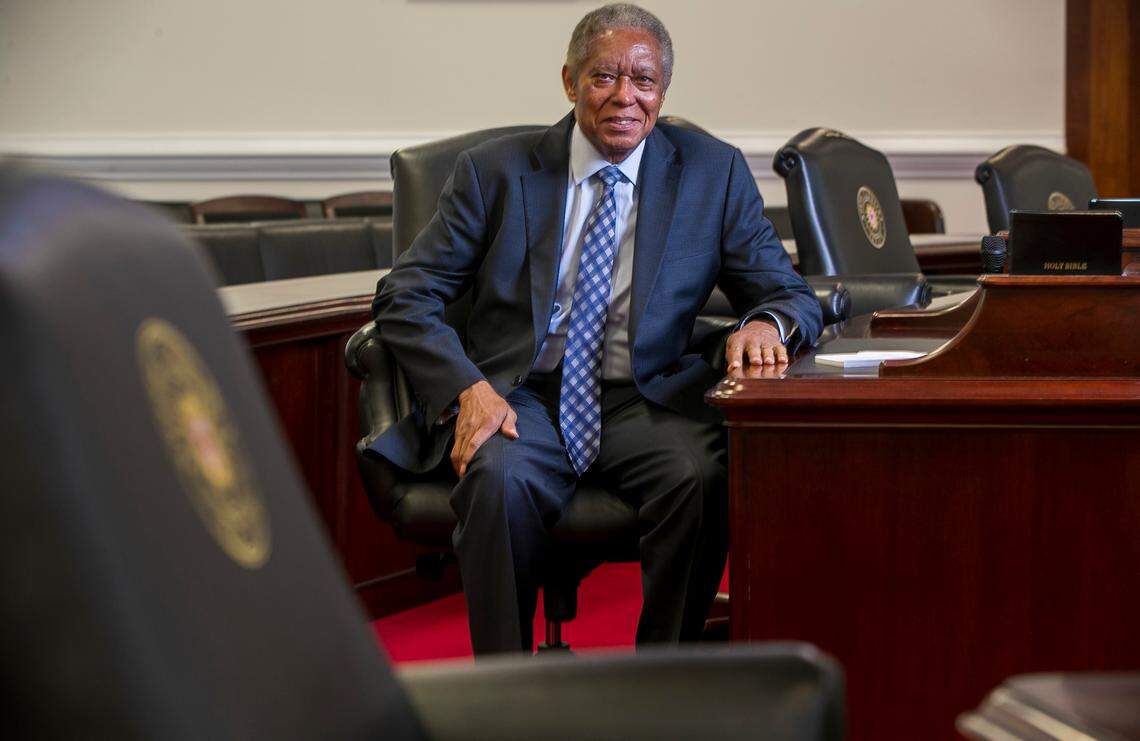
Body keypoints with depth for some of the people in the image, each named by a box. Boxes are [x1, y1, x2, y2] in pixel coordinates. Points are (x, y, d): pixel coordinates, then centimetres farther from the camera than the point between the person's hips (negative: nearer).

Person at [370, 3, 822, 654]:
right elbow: (405, 299, 3)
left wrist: (766, 322, -17)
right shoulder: (497, 172, 5)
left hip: (647, 402, 1)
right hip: (519, 397, 0)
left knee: (701, 478, -32)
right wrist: (467, 387, -16)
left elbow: (793, 296, 9)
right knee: (501, 479, -34)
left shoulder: (713, 173, 7)